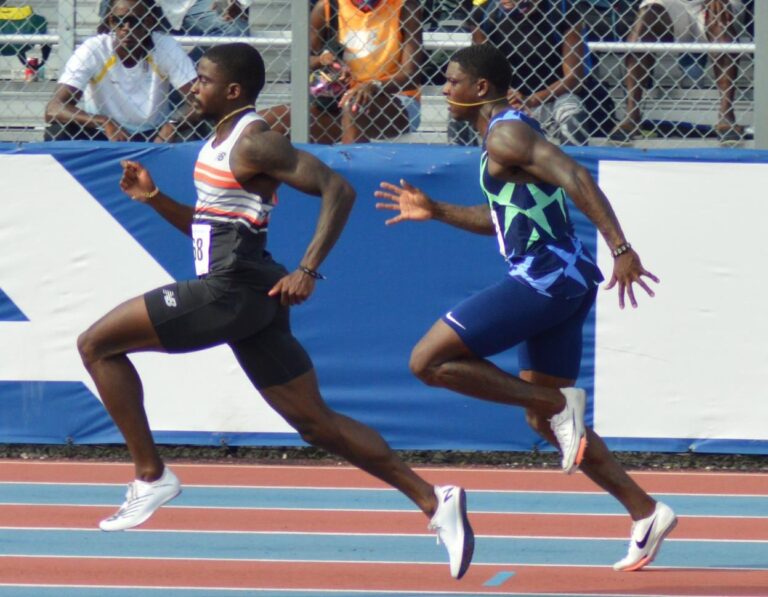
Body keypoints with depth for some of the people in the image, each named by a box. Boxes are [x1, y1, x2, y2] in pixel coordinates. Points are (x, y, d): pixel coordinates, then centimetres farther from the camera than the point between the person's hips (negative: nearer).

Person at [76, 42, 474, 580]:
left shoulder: (253, 143, -11)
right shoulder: (221, 142, 18)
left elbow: (337, 189, -18)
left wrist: (307, 270, -24)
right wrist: (154, 197, 14)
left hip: (231, 292, -10)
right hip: (234, 293, 10)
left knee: (98, 344, -3)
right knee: (317, 422, 8)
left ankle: (151, 476, -2)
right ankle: (433, 501, 3)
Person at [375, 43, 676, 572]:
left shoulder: (506, 134, -11)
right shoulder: (504, 133, 20)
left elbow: (576, 179, -24)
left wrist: (621, 249, -32)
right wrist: (435, 211, 28)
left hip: (543, 276, -10)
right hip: (564, 281, 10)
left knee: (429, 361, -8)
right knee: (545, 422, 14)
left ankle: (558, 403, -10)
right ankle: (647, 513, 10)